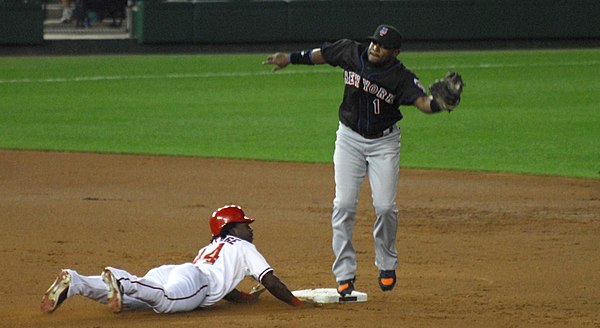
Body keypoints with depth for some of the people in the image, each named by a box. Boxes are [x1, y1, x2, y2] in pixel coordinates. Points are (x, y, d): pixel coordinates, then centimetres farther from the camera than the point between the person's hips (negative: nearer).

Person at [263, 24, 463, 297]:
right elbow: (321, 54, 10)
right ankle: (344, 274, -1)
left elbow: (422, 101, -31)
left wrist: (440, 104, -53)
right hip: (350, 138, 2)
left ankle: (386, 264, 18)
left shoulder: (401, 77, -17)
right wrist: (290, 58, 18)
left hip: (384, 142, -2)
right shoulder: (351, 53, -8)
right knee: (344, 205, -7)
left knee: (385, 207, -8)